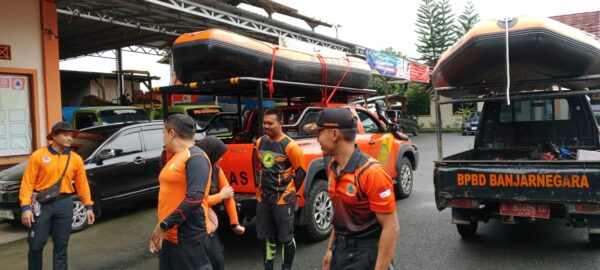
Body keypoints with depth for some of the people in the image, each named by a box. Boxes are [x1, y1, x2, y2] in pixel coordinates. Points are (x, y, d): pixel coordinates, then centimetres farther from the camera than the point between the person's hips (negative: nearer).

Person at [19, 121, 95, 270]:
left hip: (64, 204, 2)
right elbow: (27, 183, -6)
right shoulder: (38, 155, -4)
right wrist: (26, 207, -13)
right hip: (42, 203, -2)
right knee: (36, 245, 4)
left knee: (61, 246, 9)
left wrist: (88, 206, 4)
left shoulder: (76, 159, 4)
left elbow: (82, 184, 7)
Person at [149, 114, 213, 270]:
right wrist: (161, 229, 21)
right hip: (169, 236, 10)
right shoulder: (175, 158, 17)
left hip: (188, 239, -10)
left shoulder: (195, 157, -14)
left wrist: (165, 225, -22)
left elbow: (195, 197, -24)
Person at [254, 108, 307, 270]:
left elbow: (301, 171, -8)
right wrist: (261, 186, 15)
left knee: (286, 237, 4)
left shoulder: (289, 146, -15)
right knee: (267, 236, 16)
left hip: (283, 200, -6)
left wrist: (290, 192, -4)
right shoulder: (260, 143, 4)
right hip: (263, 198, 6)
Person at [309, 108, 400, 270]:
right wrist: (331, 249, 13)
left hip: (365, 255, -7)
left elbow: (391, 228, -21)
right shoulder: (332, 167, 1)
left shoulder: (372, 172, -23)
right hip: (340, 250, 7)